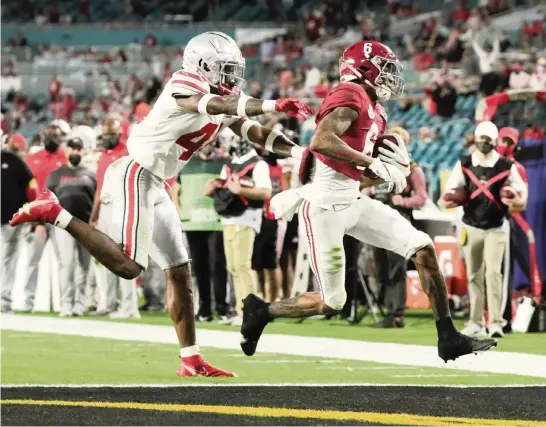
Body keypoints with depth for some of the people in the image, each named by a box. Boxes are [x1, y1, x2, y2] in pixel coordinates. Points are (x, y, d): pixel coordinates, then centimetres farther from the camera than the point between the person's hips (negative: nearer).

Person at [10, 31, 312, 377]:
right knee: (127, 266, -20)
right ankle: (55, 214, -10)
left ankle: (191, 361, 13)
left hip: (154, 187, 10)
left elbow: (258, 134, 14)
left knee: (179, 271, 9)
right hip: (135, 174, -10)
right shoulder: (185, 86, -15)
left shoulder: (226, 100, 13)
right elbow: (218, 106, -34)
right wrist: (272, 106, -41)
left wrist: (302, 152, 0)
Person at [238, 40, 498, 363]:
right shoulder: (350, 97, -13)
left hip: (352, 201, 9)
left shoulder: (375, 111, 16)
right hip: (325, 206, -9)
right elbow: (321, 141, -30)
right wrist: (374, 164, -25)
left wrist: (396, 167, 0)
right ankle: (262, 311, 21)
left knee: (423, 248, -1)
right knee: (331, 302, -3)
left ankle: (449, 338, 2)